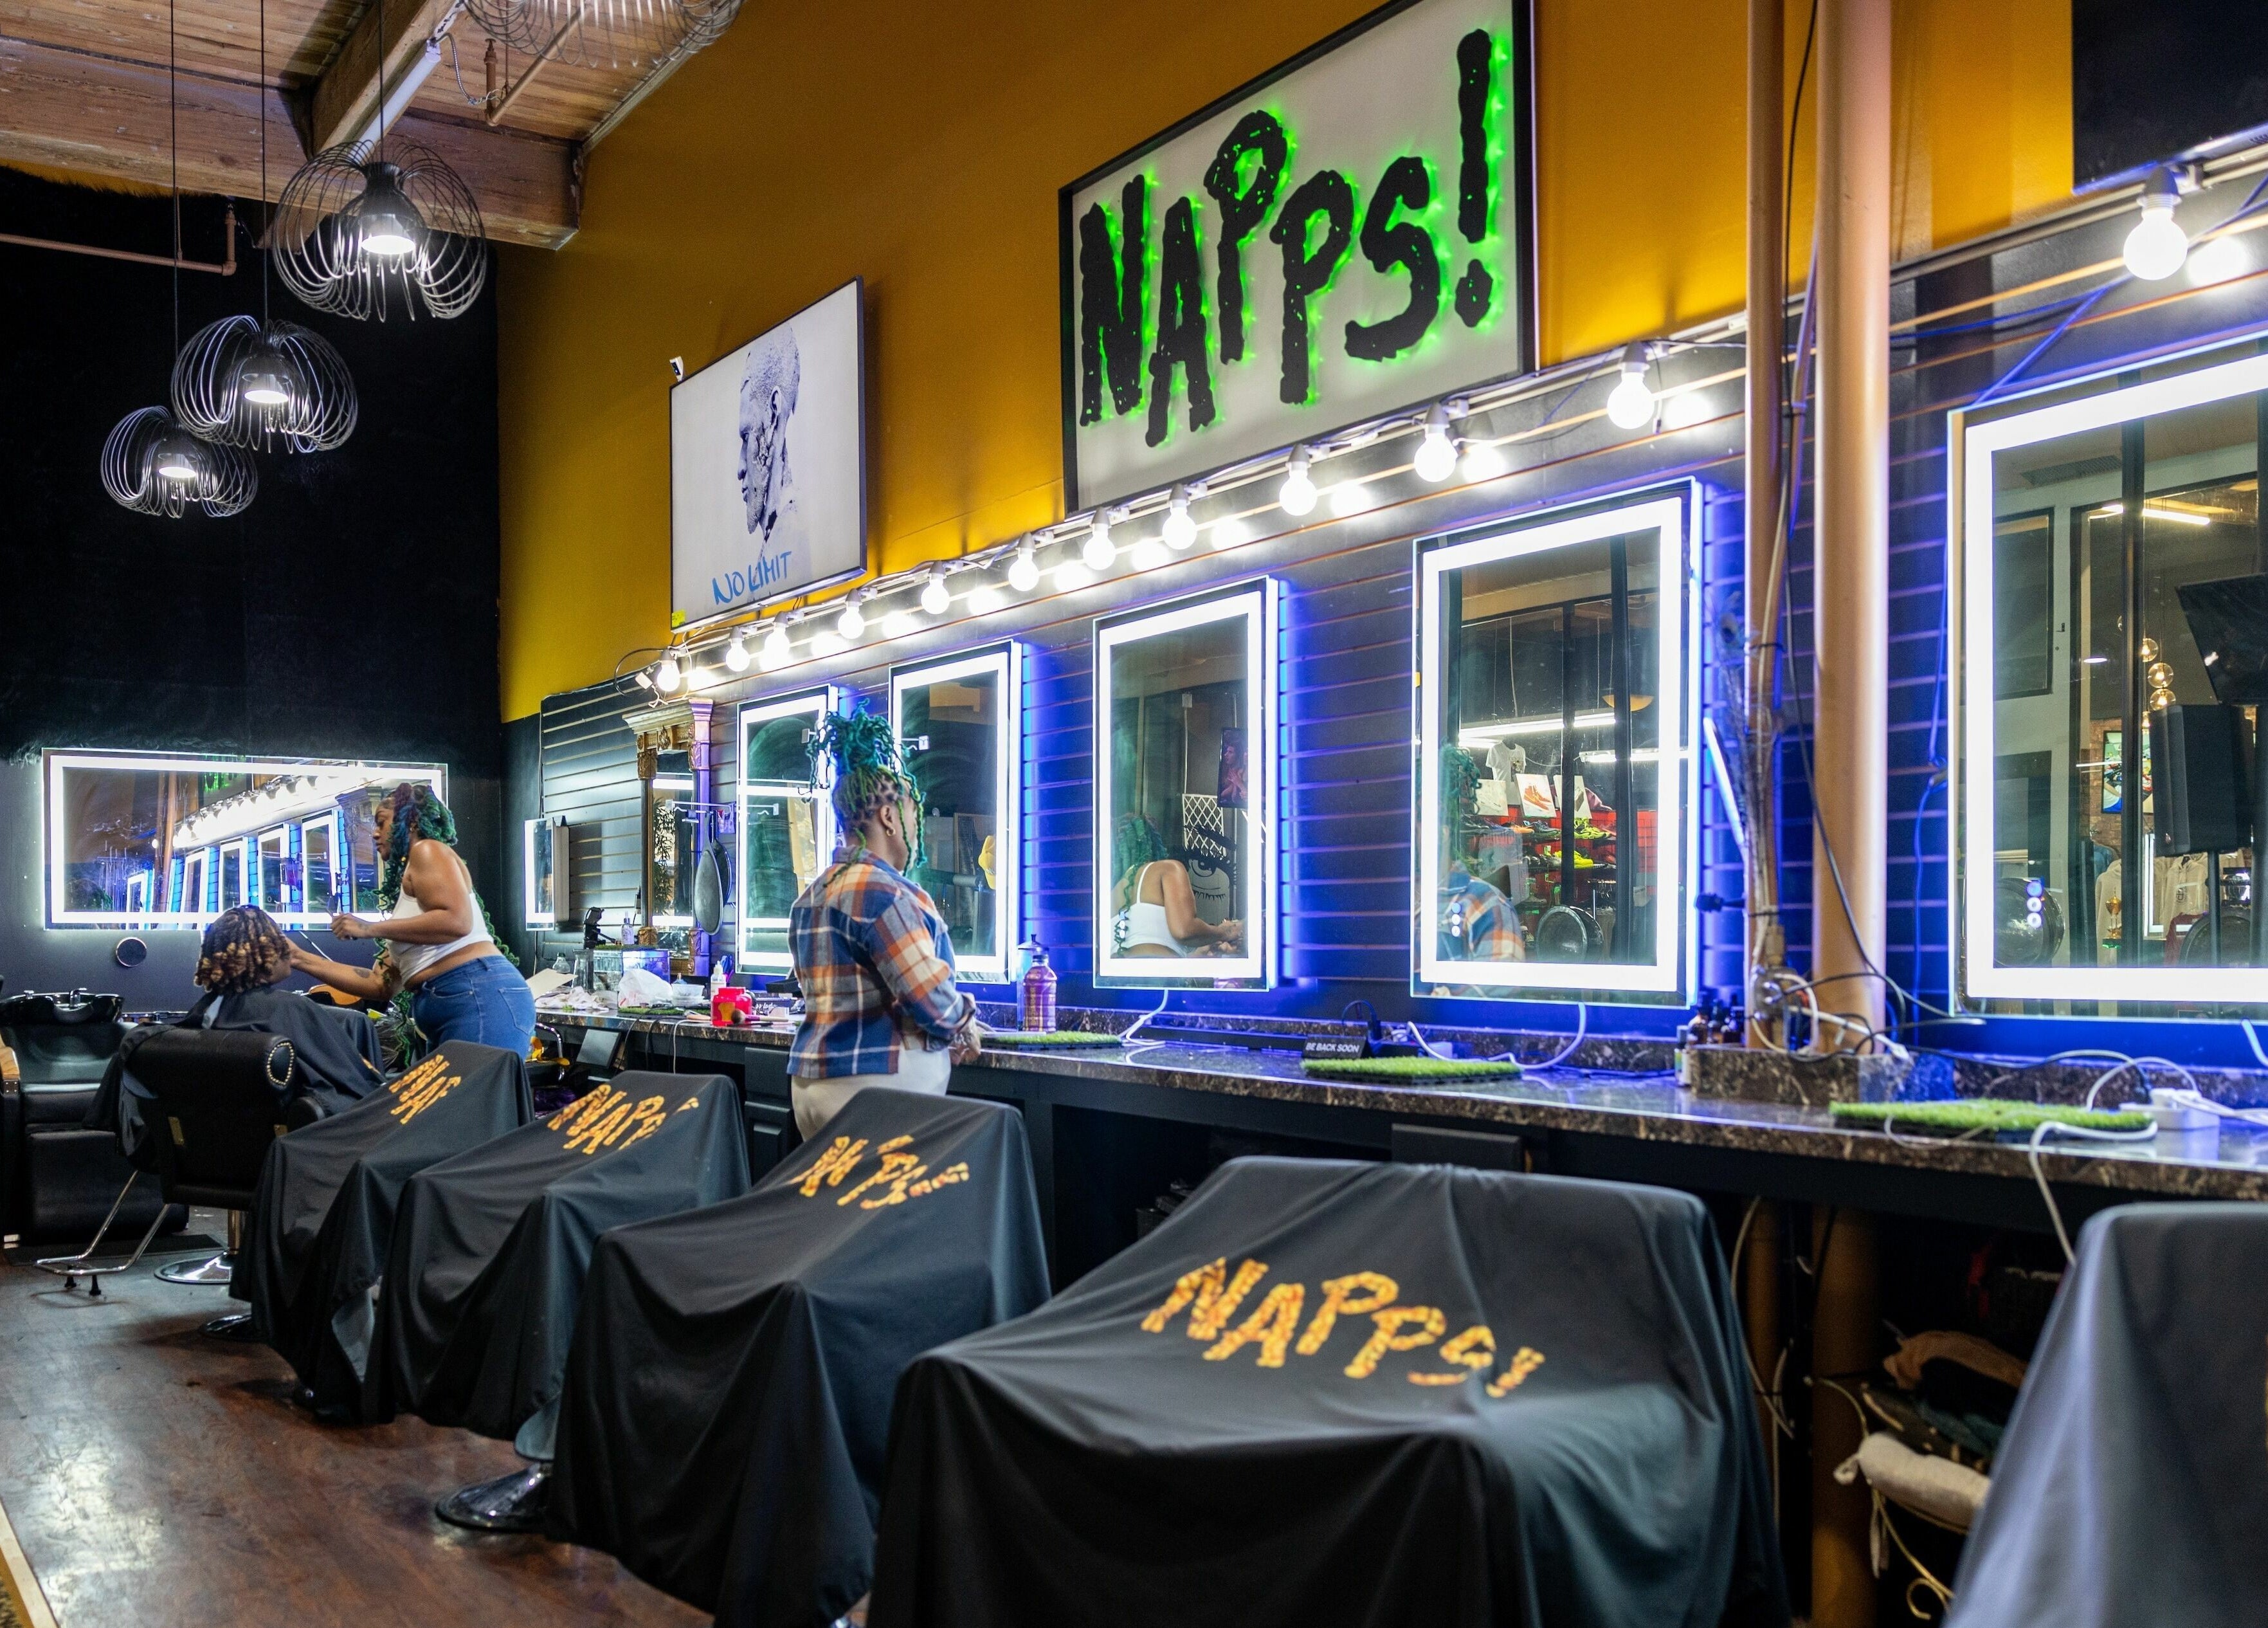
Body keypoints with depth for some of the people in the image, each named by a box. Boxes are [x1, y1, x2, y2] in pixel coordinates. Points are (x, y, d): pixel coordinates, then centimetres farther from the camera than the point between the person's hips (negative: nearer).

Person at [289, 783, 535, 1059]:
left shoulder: (427, 850, 5)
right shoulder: (406, 888, 28)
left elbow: (457, 921, -13)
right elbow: (382, 985, 22)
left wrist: (370, 929, -7)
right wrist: (300, 958, 23)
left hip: (481, 998, -9)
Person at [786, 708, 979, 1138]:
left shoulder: (809, 899, 16)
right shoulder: (885, 891, -14)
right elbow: (931, 997, -19)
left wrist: (942, 1043, 17)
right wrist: (963, 1029, 3)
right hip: (878, 1089, -9)